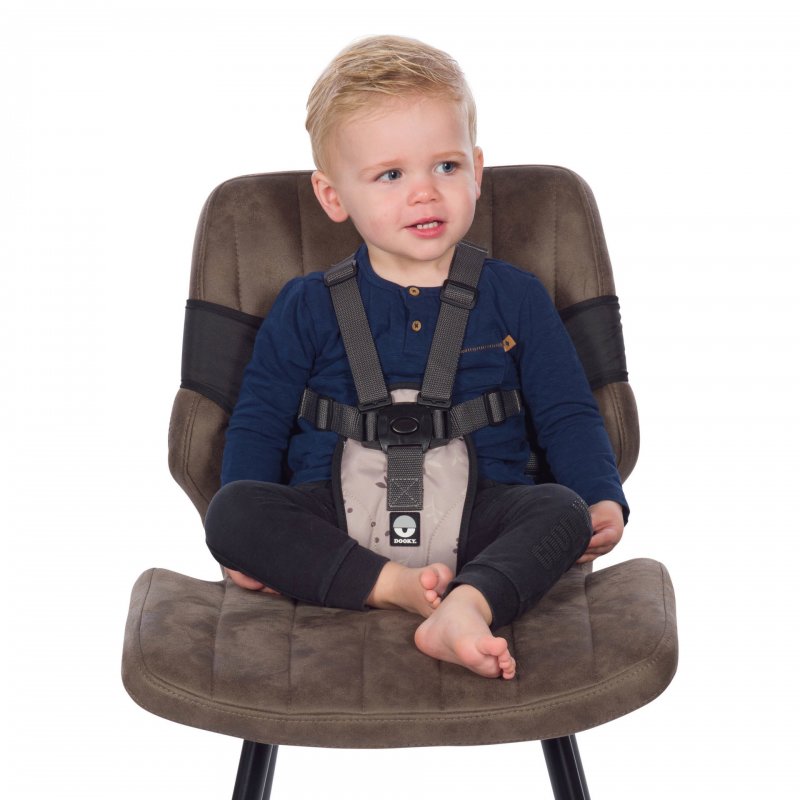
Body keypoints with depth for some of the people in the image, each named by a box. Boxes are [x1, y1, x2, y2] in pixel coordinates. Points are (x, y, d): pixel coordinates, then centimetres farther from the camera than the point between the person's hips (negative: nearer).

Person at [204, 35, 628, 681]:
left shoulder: (515, 297, 12)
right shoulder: (307, 307, 11)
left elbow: (567, 414, 14)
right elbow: (259, 423, 11)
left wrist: (604, 502, -4)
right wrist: (248, 544, -2)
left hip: (474, 515, 0)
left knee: (563, 510, -28)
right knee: (232, 508, -26)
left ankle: (466, 605, -52)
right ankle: (401, 588, -35)